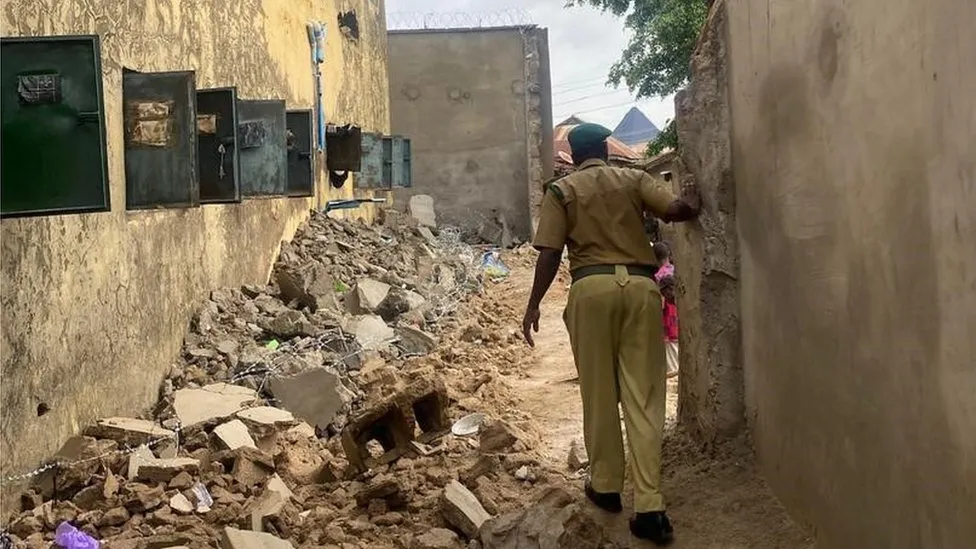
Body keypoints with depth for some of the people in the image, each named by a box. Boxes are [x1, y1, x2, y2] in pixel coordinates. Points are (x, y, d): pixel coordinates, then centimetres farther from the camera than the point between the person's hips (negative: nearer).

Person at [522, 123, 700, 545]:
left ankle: (606, 487, 23)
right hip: (640, 285, 2)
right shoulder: (634, 179, 13)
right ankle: (649, 507, -6)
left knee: (599, 393, 11)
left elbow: (550, 253, 0)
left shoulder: (561, 190, 9)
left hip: (592, 287, -1)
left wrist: (533, 304, 7)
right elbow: (679, 210, 2)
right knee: (643, 396, -1)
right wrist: (691, 199, 25)